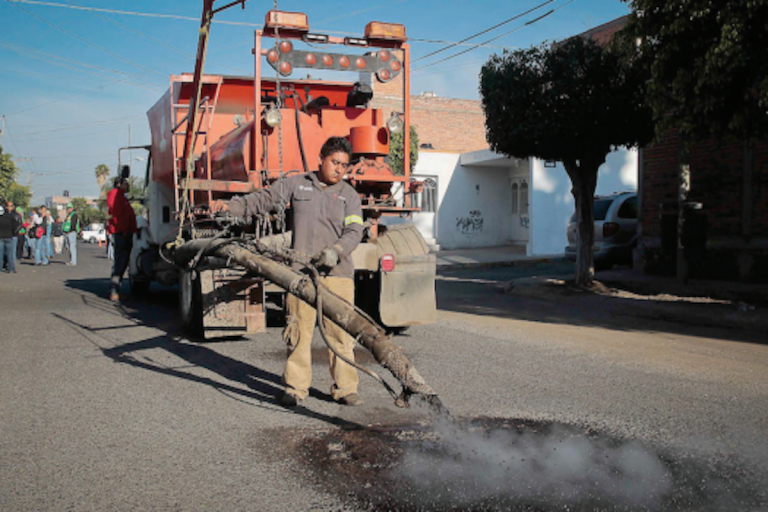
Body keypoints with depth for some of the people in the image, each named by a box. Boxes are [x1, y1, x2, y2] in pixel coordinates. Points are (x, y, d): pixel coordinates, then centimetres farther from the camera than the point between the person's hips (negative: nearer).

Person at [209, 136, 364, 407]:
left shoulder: (349, 195, 9)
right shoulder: (296, 184, 12)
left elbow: (354, 231, -2)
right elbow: (264, 199, 16)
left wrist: (336, 251, -21)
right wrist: (230, 206, 5)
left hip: (337, 273, 0)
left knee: (340, 331, -2)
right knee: (298, 329, 2)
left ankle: (345, 388, 9)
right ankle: (296, 387, 12)